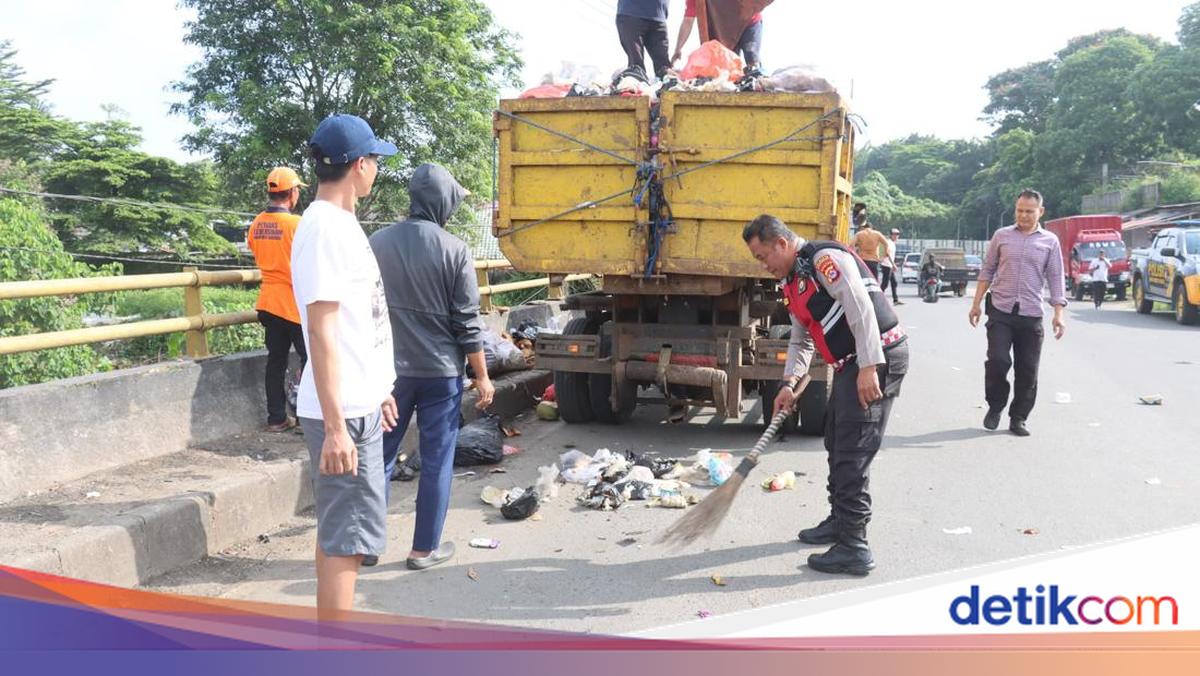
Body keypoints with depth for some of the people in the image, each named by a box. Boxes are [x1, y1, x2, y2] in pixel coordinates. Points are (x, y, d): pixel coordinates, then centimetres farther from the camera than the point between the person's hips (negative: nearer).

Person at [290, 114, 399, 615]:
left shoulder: (342, 222, 13)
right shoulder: (324, 229, -17)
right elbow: (322, 332, -22)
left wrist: (377, 389, 24)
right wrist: (335, 427, -23)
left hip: (360, 404, 10)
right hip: (343, 413, -10)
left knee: (337, 532, 18)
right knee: (346, 539, -4)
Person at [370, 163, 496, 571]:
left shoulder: (377, 243, 0)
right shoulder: (454, 250, -10)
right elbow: (467, 323, -9)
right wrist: (482, 376, 0)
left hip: (388, 370, 3)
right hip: (441, 371, -3)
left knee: (380, 457, 15)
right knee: (436, 462, 8)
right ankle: (425, 548, 16)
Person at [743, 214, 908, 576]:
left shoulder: (825, 258, -15)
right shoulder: (794, 282, 17)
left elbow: (861, 308, -23)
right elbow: (800, 339, 23)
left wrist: (868, 367, -26)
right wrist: (790, 383, 12)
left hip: (878, 357, -11)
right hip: (853, 363, 11)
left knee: (852, 452, -11)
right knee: (837, 443, 20)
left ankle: (854, 548, -6)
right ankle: (840, 521, 37)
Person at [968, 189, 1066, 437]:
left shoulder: (1050, 241, 6)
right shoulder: (1002, 236, 7)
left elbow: (1055, 279, 5)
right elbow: (987, 271, 11)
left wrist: (1058, 314, -3)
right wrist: (976, 304, 7)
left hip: (1031, 315, 1)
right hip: (1000, 311, -1)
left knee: (1028, 370, 3)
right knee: (998, 361, -11)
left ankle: (1018, 418, 16)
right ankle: (995, 407, 14)